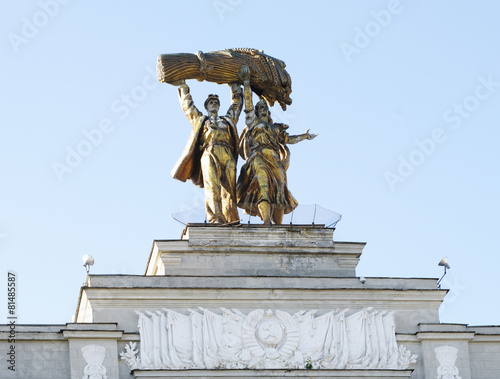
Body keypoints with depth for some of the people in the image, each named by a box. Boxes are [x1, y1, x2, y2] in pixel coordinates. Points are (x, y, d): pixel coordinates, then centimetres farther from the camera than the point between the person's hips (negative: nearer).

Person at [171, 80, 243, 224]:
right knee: (212, 186, -21)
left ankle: (231, 218, -27)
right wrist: (182, 85, 44)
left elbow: (237, 103, 45)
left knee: (229, 186, -15)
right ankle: (215, 218, -35)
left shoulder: (228, 120, 35)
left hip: (227, 156, 2)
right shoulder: (200, 119, 31)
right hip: (209, 153, -2)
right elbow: (187, 103, 37)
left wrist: (234, 86, 51)